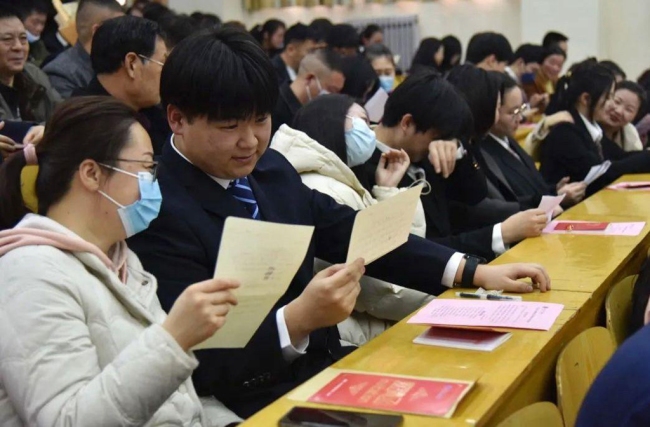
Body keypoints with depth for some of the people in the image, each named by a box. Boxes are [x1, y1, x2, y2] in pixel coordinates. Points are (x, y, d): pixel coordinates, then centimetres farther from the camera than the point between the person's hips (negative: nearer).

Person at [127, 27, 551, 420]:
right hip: (257, 400, -7)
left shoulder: (271, 167, 6)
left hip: (324, 362, 8)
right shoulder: (160, 215, -18)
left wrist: (474, 272, 3)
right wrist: (297, 319, -35)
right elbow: (200, 366, -20)